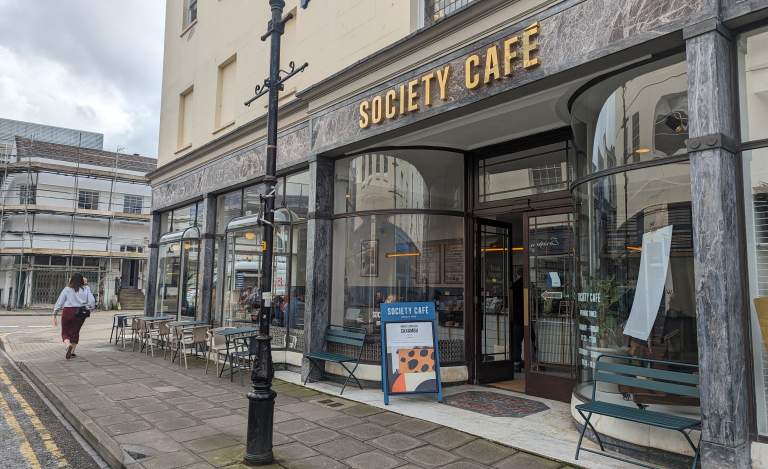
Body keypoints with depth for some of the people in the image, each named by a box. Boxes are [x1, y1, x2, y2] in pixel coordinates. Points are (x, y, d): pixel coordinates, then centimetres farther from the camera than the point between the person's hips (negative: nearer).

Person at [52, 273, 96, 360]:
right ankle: (72, 352, 20)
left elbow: (59, 303, -1)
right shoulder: (86, 289, 1)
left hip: (68, 312, -2)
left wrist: (54, 315, 3)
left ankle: (68, 345, -20)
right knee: (75, 331, 17)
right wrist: (88, 308, 12)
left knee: (65, 332, 10)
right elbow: (92, 301, -5)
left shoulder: (67, 289, -2)